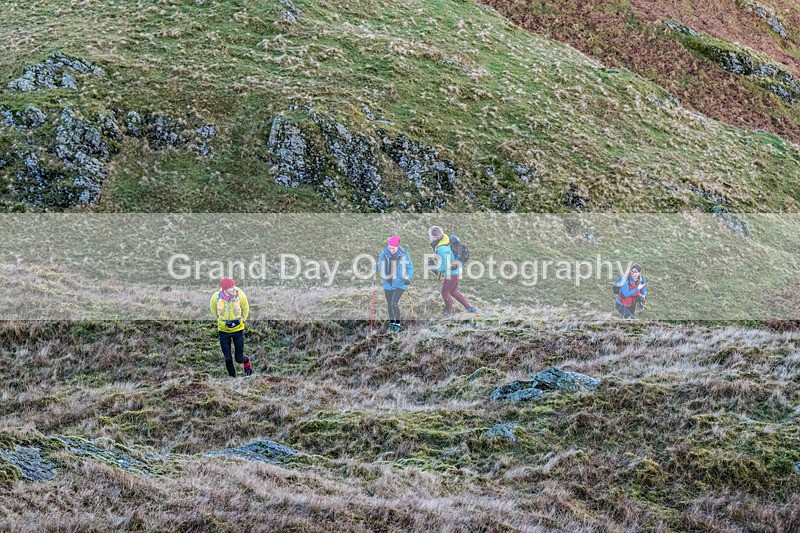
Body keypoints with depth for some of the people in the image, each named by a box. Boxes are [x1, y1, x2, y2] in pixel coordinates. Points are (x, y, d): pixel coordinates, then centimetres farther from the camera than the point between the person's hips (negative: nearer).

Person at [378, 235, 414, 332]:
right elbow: (380, 266, 9)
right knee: (390, 305, 14)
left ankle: (397, 324, 3)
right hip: (387, 284, 4)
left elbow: (410, 268, -3)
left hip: (399, 284, -4)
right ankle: (391, 322, 34)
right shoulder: (384, 254, -5)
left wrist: (408, 278, -18)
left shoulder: (404, 254, -12)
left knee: (394, 304, -14)